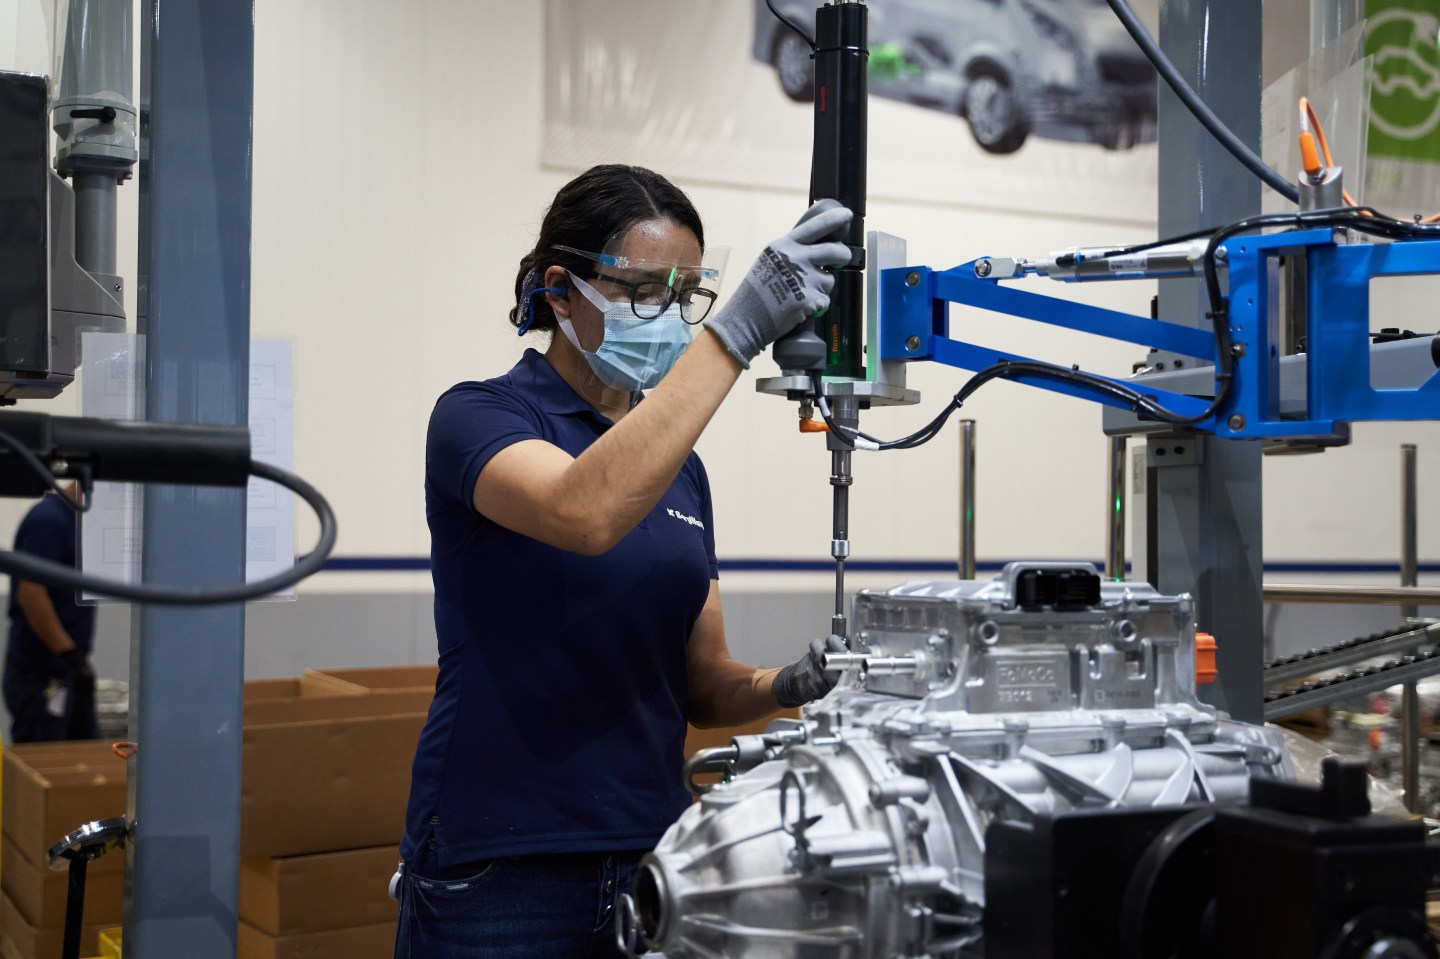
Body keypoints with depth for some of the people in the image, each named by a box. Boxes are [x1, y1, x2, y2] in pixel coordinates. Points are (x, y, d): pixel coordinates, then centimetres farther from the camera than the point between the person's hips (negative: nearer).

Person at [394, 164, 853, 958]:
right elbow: (586, 514, -30)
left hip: (650, 859, 6)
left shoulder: (679, 467, 11)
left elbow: (701, 685, 11)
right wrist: (736, 332, -32)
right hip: (500, 871, -6)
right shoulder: (479, 418, -8)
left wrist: (784, 687, -11)